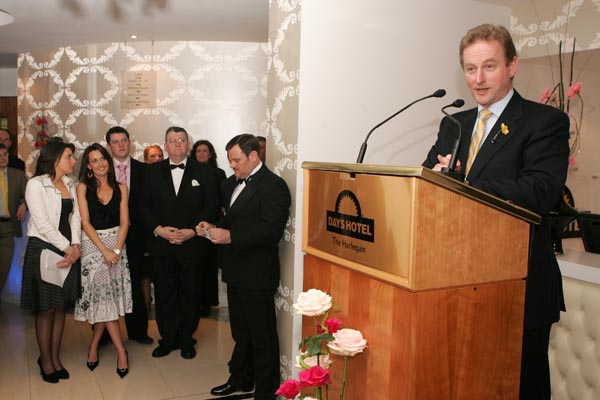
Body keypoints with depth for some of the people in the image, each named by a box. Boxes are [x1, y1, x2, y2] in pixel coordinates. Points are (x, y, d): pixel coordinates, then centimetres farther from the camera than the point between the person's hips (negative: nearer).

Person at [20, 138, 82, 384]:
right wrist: (67, 248, -13)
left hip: (68, 252, 6)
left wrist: (75, 246, -9)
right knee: (46, 308, 4)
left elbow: (75, 216, 5)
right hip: (43, 250, -6)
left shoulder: (70, 184, 10)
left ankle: (55, 357, 25)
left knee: (60, 306, 12)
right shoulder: (36, 184, -10)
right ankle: (45, 361, 20)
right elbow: (42, 224, -15)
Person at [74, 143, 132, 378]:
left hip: (116, 244, 2)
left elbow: (124, 221, 1)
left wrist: (117, 249, -11)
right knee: (103, 296, -6)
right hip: (93, 244, -2)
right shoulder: (83, 188, -1)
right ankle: (121, 350, -2)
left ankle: (94, 346, 19)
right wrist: (105, 250, -14)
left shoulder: (120, 188, 5)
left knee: (105, 297, 2)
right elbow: (86, 223, -7)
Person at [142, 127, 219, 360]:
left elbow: (212, 207, -2)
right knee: (164, 294, 8)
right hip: (162, 244, 2)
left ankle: (186, 340, 24)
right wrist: (158, 229, -10)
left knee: (190, 294, 8)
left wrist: (192, 231, -13)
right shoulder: (153, 172, 8)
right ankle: (168, 339, 24)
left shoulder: (204, 172, 2)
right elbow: (145, 206, 6)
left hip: (192, 244, -1)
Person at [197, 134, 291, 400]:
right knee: (241, 332, 22)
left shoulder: (273, 186, -15)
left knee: (262, 336, 5)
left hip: (257, 275, -8)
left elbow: (272, 229, -24)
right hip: (236, 271, 8)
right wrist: (214, 228, -1)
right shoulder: (231, 183, 12)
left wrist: (230, 236, -26)